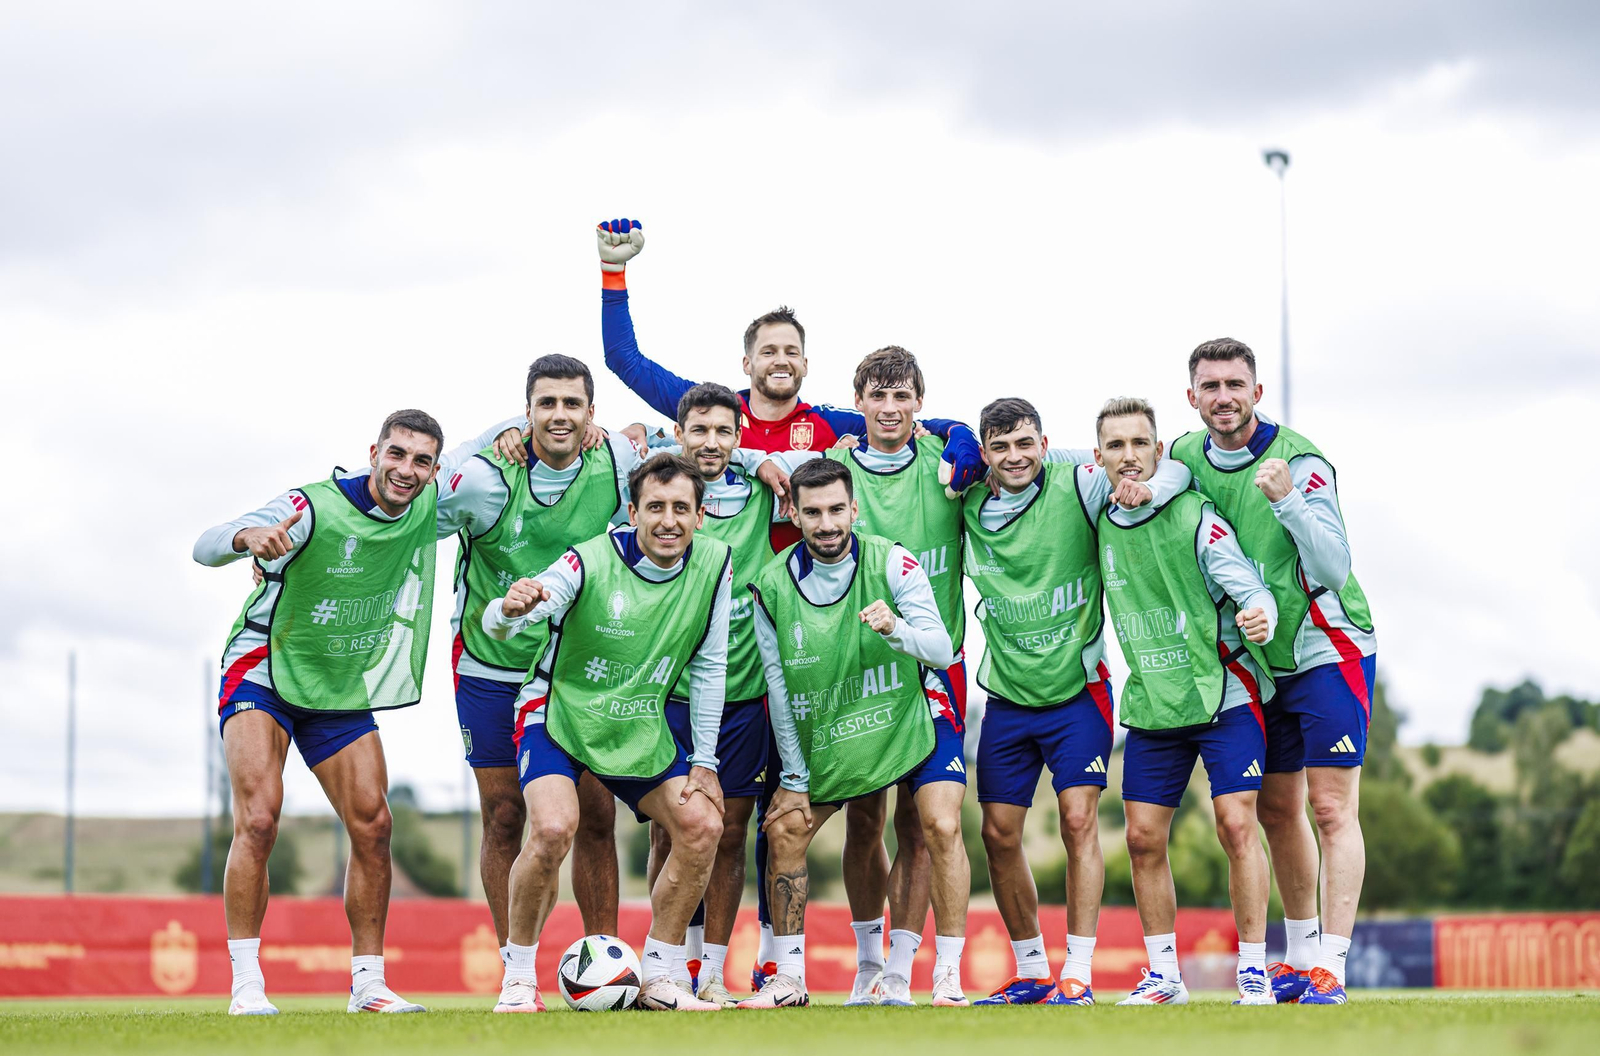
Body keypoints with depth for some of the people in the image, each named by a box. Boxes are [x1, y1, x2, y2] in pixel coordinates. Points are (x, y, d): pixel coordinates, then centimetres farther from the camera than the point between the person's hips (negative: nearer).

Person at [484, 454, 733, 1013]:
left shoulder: (713, 563, -11)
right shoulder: (590, 562, -23)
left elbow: (709, 665, 0)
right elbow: (495, 626, -30)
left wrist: (704, 761, -1)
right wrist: (508, 609, -55)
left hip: (641, 727, 5)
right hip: (559, 714, -5)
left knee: (702, 825, -9)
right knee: (553, 829, -27)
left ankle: (659, 976, 7)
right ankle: (519, 977, -8)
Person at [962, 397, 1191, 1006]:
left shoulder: (1078, 486, -10)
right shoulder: (971, 508, 2)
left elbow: (1175, 471, -10)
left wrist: (1144, 489, -31)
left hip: (1076, 688, -4)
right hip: (1006, 697, 4)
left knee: (1078, 820, -11)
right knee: (999, 834, 3)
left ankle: (1078, 974, -5)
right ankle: (1031, 972, 17)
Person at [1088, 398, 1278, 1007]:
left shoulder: (1196, 518, -13)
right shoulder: (1099, 523, 2)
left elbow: (1250, 588, -17)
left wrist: (1258, 618, -39)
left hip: (1223, 692, -5)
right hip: (1151, 704, 5)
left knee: (1236, 825, -13)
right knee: (1143, 838, 2)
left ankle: (1253, 972, -5)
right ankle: (1164, 975, 14)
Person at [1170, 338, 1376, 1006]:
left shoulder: (1300, 463, -18)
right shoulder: (1186, 459, -1)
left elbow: (1333, 571, -23)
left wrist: (1288, 501, -37)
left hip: (1328, 649, -6)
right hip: (1259, 660, 6)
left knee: (1332, 809, -10)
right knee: (1277, 811, 11)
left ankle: (1329, 969, -13)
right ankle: (1300, 955, 24)